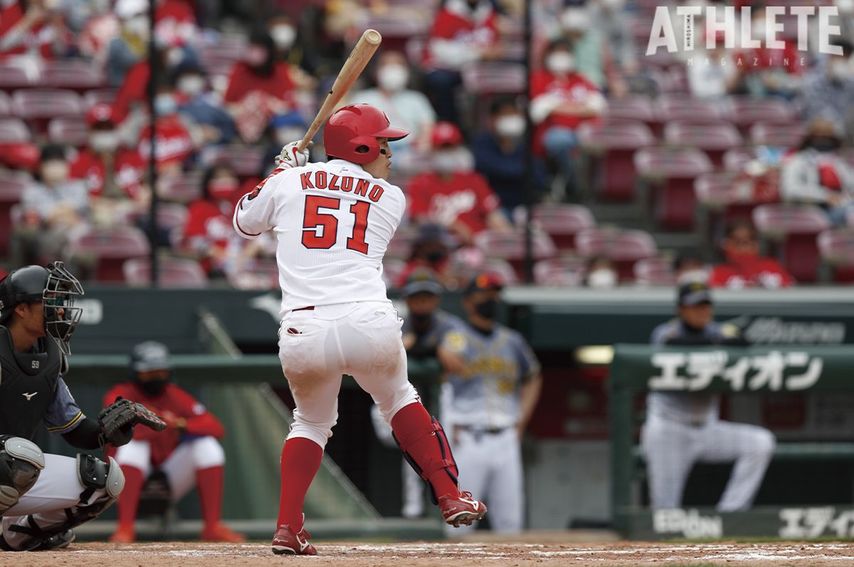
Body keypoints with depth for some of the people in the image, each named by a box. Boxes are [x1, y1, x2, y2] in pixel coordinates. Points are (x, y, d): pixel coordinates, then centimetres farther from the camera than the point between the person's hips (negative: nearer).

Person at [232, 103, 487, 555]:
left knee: (311, 421, 25)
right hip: (370, 325, -1)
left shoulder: (289, 181, 13)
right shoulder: (391, 199, 14)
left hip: (303, 334, 1)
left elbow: (244, 223, 30)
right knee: (398, 399, 29)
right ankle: (450, 497, 25)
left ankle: (288, 529, 12)